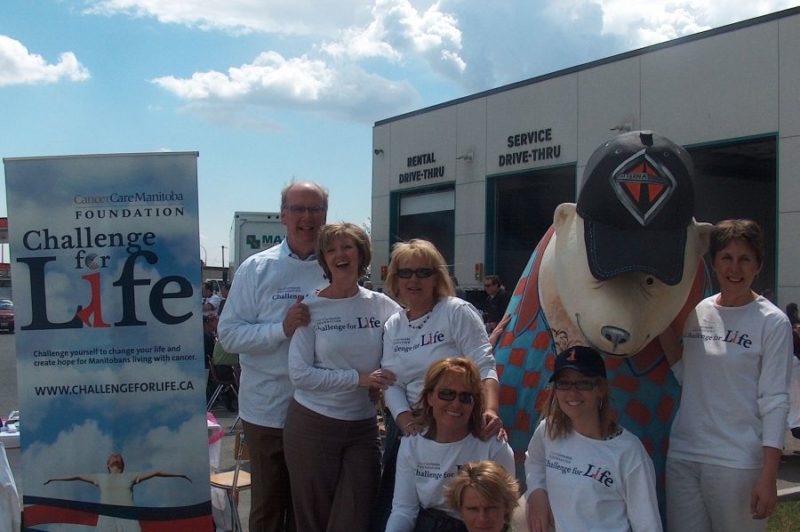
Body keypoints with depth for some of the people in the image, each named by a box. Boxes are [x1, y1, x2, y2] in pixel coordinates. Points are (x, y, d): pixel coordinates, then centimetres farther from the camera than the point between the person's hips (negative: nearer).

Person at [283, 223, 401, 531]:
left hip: (363, 427, 2)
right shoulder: (312, 308, -5)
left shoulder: (381, 306, 2)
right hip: (312, 425, -2)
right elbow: (300, 374, -11)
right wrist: (359, 378, -16)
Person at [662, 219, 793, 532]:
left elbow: (775, 401, -9)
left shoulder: (773, 323, -6)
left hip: (738, 462, -4)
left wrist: (768, 477, -12)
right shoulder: (697, 312, 7)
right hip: (683, 456, 4)